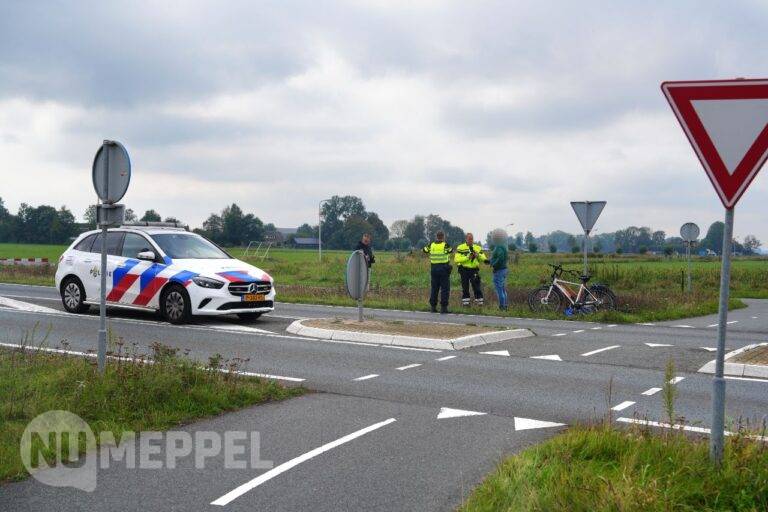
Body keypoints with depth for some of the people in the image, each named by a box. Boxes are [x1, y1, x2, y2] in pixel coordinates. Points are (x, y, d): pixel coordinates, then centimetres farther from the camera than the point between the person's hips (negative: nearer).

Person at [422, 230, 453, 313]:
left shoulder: (431, 245, 2)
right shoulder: (445, 245, -8)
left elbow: (424, 250, 17)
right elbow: (451, 250, 8)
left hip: (434, 268, 4)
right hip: (444, 268, -4)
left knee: (434, 288, 12)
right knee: (444, 289, 0)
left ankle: (433, 307, 13)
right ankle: (443, 307, -4)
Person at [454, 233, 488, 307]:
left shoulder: (478, 248, 10)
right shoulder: (460, 248, -1)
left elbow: (483, 258, 6)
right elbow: (456, 259, -11)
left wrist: (478, 255, -15)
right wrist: (467, 257, -18)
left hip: (474, 270, 2)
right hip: (464, 270, -2)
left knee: (477, 286, -2)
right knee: (465, 287, 4)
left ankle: (479, 301, 5)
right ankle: (465, 302, 12)